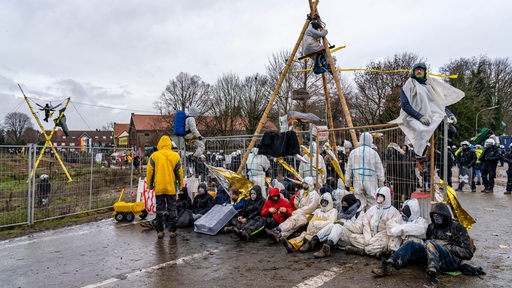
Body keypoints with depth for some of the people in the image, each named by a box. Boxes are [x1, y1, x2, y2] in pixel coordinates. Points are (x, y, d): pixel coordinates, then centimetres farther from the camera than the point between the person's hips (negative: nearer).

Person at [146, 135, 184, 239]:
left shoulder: (154, 156, -3)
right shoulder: (175, 156, -2)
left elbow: (149, 171, 0)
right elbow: (179, 172, 3)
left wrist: (150, 184, 13)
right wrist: (180, 184, 15)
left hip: (159, 188, 0)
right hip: (171, 188, 0)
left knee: (159, 209, 9)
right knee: (172, 209, 9)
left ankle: (160, 231, 11)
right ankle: (172, 230, 11)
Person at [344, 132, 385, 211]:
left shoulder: (353, 152, 4)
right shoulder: (374, 153, -2)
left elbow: (348, 169, 8)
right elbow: (379, 170, 2)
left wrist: (347, 183, 15)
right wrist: (381, 184, 10)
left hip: (357, 181, 2)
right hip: (371, 182, -2)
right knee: (371, 202, 5)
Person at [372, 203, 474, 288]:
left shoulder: (456, 227, 4)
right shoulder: (431, 227, 20)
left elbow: (468, 253, 0)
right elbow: (426, 245, 25)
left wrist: (448, 247, -10)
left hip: (453, 260, -5)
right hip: (434, 255, 5)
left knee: (430, 244, -33)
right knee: (411, 244, -18)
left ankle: (432, 276, -51)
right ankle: (388, 266, -36)